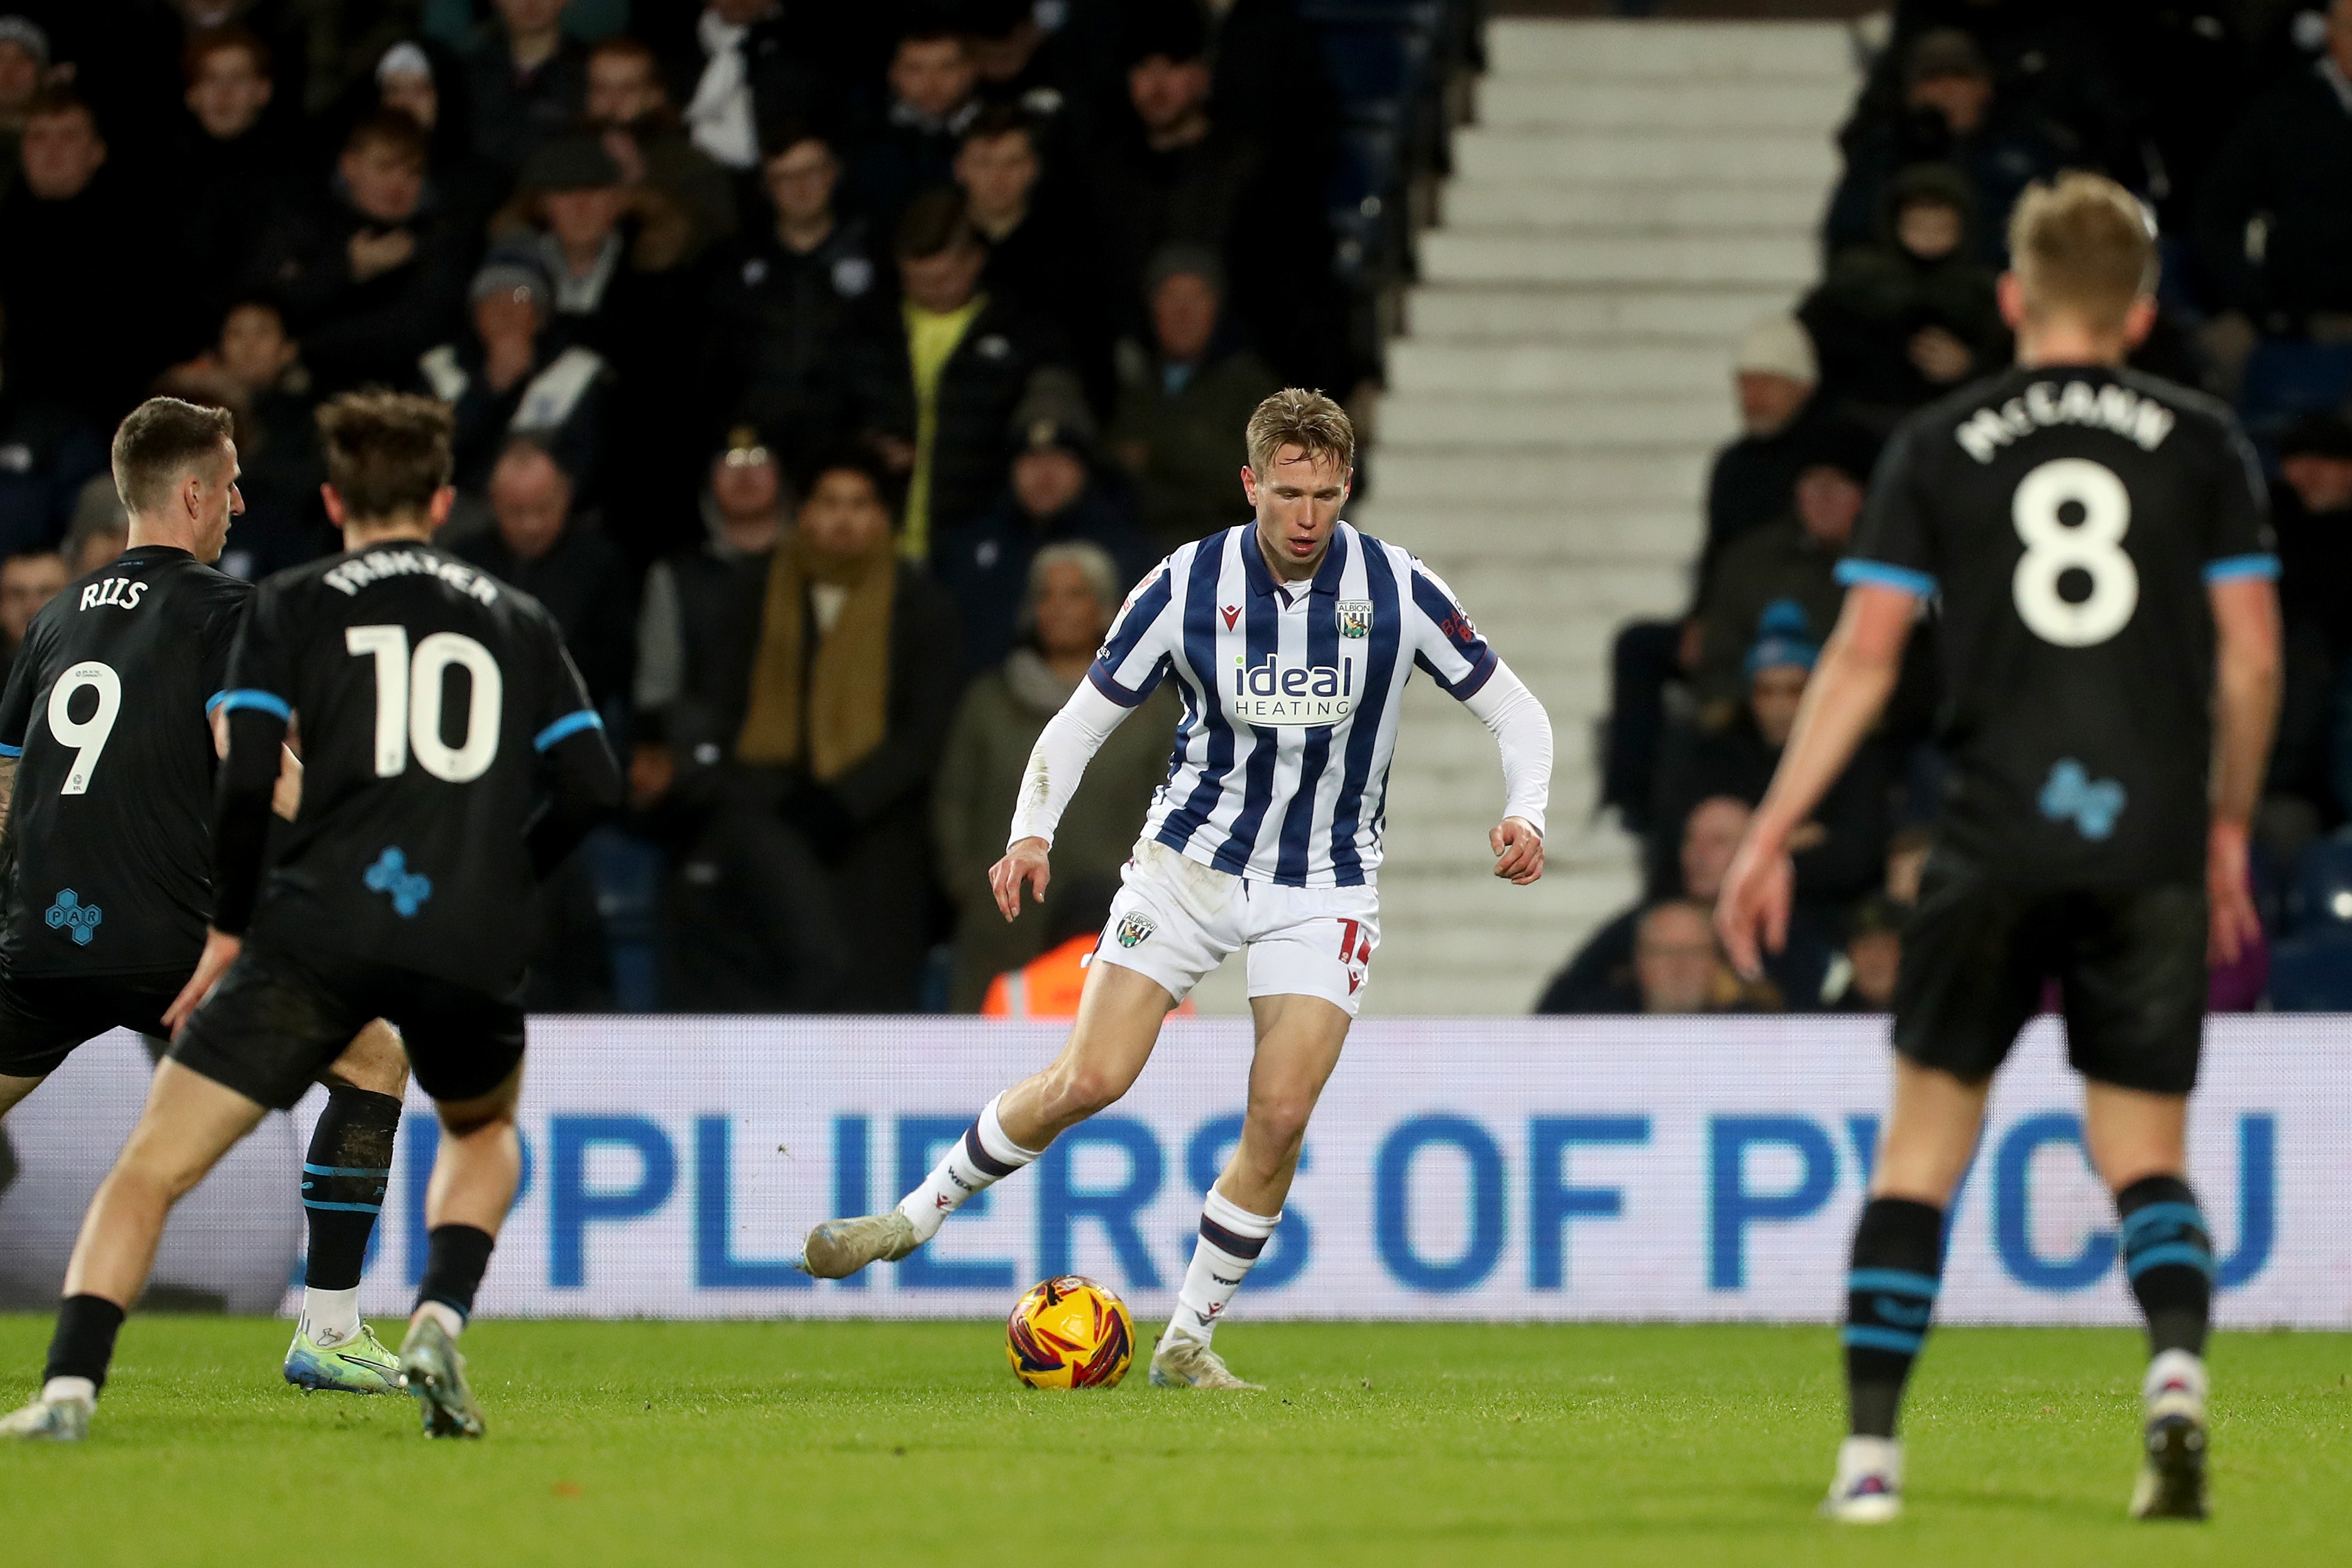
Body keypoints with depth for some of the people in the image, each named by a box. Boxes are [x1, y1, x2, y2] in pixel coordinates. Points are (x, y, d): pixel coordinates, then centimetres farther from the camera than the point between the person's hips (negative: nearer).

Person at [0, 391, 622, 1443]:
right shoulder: (515, 621, 18)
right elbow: (592, 786, 11)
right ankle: (439, 1323, 8)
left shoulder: (293, 607, 10)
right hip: (471, 950, 3)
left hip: (321, 929, -2)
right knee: (484, 1130, 33)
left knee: (151, 1167, 1)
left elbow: (243, 780, -2)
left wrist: (228, 928, 10)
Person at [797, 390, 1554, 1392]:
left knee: (1281, 1115, -12)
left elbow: (1516, 714, 0)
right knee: (1090, 1079, -11)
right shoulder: (1189, 585, -10)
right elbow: (1085, 718, -1)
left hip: (1324, 888, 0)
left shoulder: (1397, 591, -10)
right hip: (1192, 859, 0)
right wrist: (1032, 832, -16)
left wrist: (1523, 815, -19)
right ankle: (914, 1217, 8)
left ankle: (1189, 1341, 3)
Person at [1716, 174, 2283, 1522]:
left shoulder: (1940, 448, 4)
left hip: (1995, 842, -1)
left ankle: (1872, 1443, 3)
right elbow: (2253, 660, 4)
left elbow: (1864, 659, 1)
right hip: (2154, 845, 1)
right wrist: (2230, 828, 18)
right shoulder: (2202, 443, 6)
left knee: (1927, 1134, 9)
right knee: (2146, 1153, 8)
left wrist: (1771, 838, 5)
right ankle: (2180, 1361, -20)